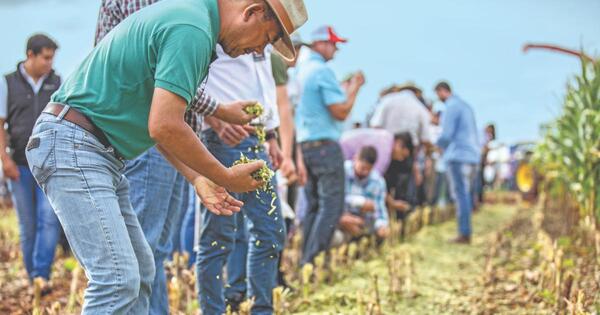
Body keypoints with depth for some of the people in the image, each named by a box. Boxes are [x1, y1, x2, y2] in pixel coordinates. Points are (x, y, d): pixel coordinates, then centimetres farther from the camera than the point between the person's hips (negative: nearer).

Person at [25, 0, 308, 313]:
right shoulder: (192, 30, -18)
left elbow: (158, 120, 19)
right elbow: (164, 127, -23)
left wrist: (198, 178, 13)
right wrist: (226, 177, -10)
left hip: (99, 153, 11)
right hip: (72, 144, -11)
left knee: (139, 271, 12)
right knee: (118, 278, -16)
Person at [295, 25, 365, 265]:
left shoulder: (301, 70, 14)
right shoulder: (323, 71, -12)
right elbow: (341, 112, -15)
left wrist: (347, 88, 21)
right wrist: (354, 89, -1)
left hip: (303, 144, 9)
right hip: (324, 144, -9)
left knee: (313, 205, 12)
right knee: (331, 204, -6)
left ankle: (305, 260, 11)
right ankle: (313, 260, -12)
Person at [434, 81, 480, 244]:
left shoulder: (451, 107, -9)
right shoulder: (466, 106, 19)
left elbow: (447, 135, -13)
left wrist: (436, 143, 6)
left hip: (458, 156, -9)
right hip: (472, 156, 9)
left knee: (460, 195, -8)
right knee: (465, 194, 11)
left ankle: (464, 233, -9)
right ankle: (466, 233, 10)